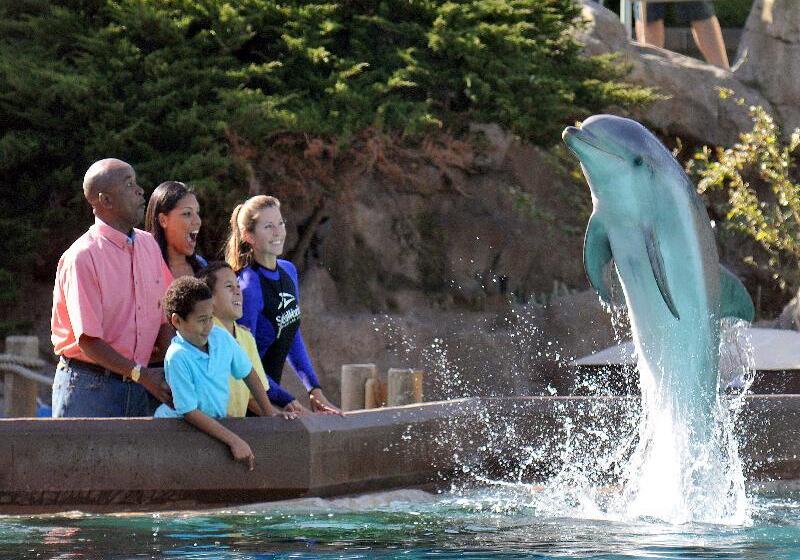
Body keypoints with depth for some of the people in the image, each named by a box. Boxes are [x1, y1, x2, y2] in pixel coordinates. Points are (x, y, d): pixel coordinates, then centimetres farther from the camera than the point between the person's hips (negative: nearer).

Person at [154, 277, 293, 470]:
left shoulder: (221, 337, -4)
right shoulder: (176, 357, -22)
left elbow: (247, 373, 14)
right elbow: (190, 412, -22)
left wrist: (268, 411, 12)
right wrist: (234, 441, -26)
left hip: (216, 422, 6)